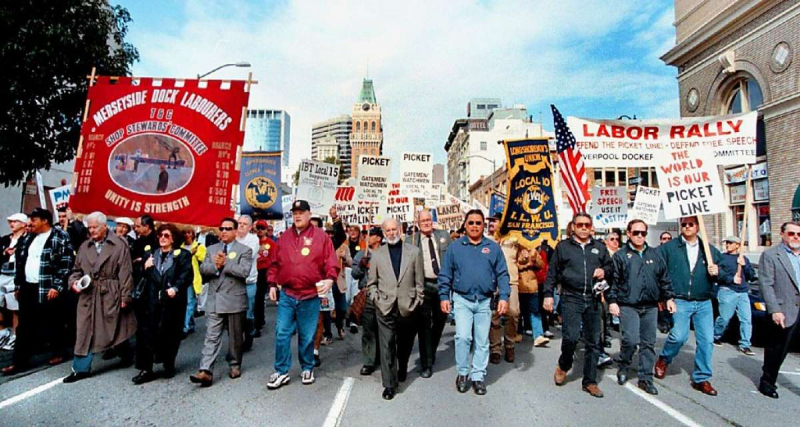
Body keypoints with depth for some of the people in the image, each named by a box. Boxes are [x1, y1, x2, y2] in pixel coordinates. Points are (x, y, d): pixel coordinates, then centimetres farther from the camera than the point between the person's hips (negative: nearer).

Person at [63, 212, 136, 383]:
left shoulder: (119, 245, -7)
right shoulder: (84, 246, 10)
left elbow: (125, 273, -9)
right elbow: (77, 269, 17)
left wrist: (125, 297, -12)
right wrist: (73, 282, -5)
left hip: (111, 296, -4)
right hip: (88, 295, 4)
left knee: (116, 330, 9)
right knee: (85, 331, 4)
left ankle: (128, 356, 33)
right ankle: (81, 368, 14)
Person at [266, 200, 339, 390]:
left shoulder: (321, 237, -2)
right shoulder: (284, 237, 9)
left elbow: (331, 262, -6)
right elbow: (275, 263, 13)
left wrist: (330, 279, -23)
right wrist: (272, 284, 7)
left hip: (310, 296, -2)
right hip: (286, 295, 3)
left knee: (307, 336, 9)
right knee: (282, 333, 3)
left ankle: (307, 369, 28)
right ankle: (281, 372, 16)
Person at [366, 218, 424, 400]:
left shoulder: (414, 251, 4)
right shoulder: (377, 254, 6)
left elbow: (419, 280, 4)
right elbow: (371, 282, 10)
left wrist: (417, 302, -1)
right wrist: (376, 299, -2)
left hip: (408, 307, 1)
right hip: (385, 308, 0)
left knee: (405, 343, 16)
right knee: (387, 346, -3)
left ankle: (402, 370, 42)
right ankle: (389, 384, 6)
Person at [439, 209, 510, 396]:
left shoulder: (493, 247, 6)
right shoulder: (455, 247, 3)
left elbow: (502, 274, 5)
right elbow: (445, 274, 4)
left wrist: (504, 297, -5)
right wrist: (444, 297, -2)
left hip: (484, 301, 2)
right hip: (462, 300, -1)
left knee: (482, 341, 7)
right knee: (463, 337, -11)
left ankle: (478, 376, 21)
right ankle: (462, 373, 8)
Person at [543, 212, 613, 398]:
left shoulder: (600, 247, 12)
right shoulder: (563, 247, 5)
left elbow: (610, 266, 22)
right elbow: (552, 272, 5)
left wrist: (605, 271, -2)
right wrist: (548, 294, -1)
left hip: (593, 299, 3)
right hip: (571, 299, -3)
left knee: (593, 342, 7)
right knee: (570, 337, -12)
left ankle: (589, 382, 20)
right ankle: (563, 366, 18)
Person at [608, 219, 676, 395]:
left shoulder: (654, 255, 11)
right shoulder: (620, 255, -2)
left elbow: (664, 278, 17)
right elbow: (613, 280, -4)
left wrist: (669, 298, 12)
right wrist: (612, 301, -9)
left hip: (650, 306, 5)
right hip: (628, 306, -4)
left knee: (648, 343, 8)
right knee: (631, 340, -13)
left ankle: (646, 378, 19)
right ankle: (623, 366, 14)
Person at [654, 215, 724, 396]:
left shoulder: (710, 250, 12)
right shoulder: (669, 248, 0)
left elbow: (724, 275, 16)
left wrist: (718, 272, -5)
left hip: (704, 302, 4)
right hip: (680, 301, -4)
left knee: (706, 340, 2)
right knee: (679, 336, -17)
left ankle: (701, 379, 18)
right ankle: (664, 359, 14)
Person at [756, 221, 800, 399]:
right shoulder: (770, 255, -5)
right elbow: (765, 284, -10)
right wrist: (774, 310, -15)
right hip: (785, 312, -4)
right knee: (777, 351, 8)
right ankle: (767, 382, 24)